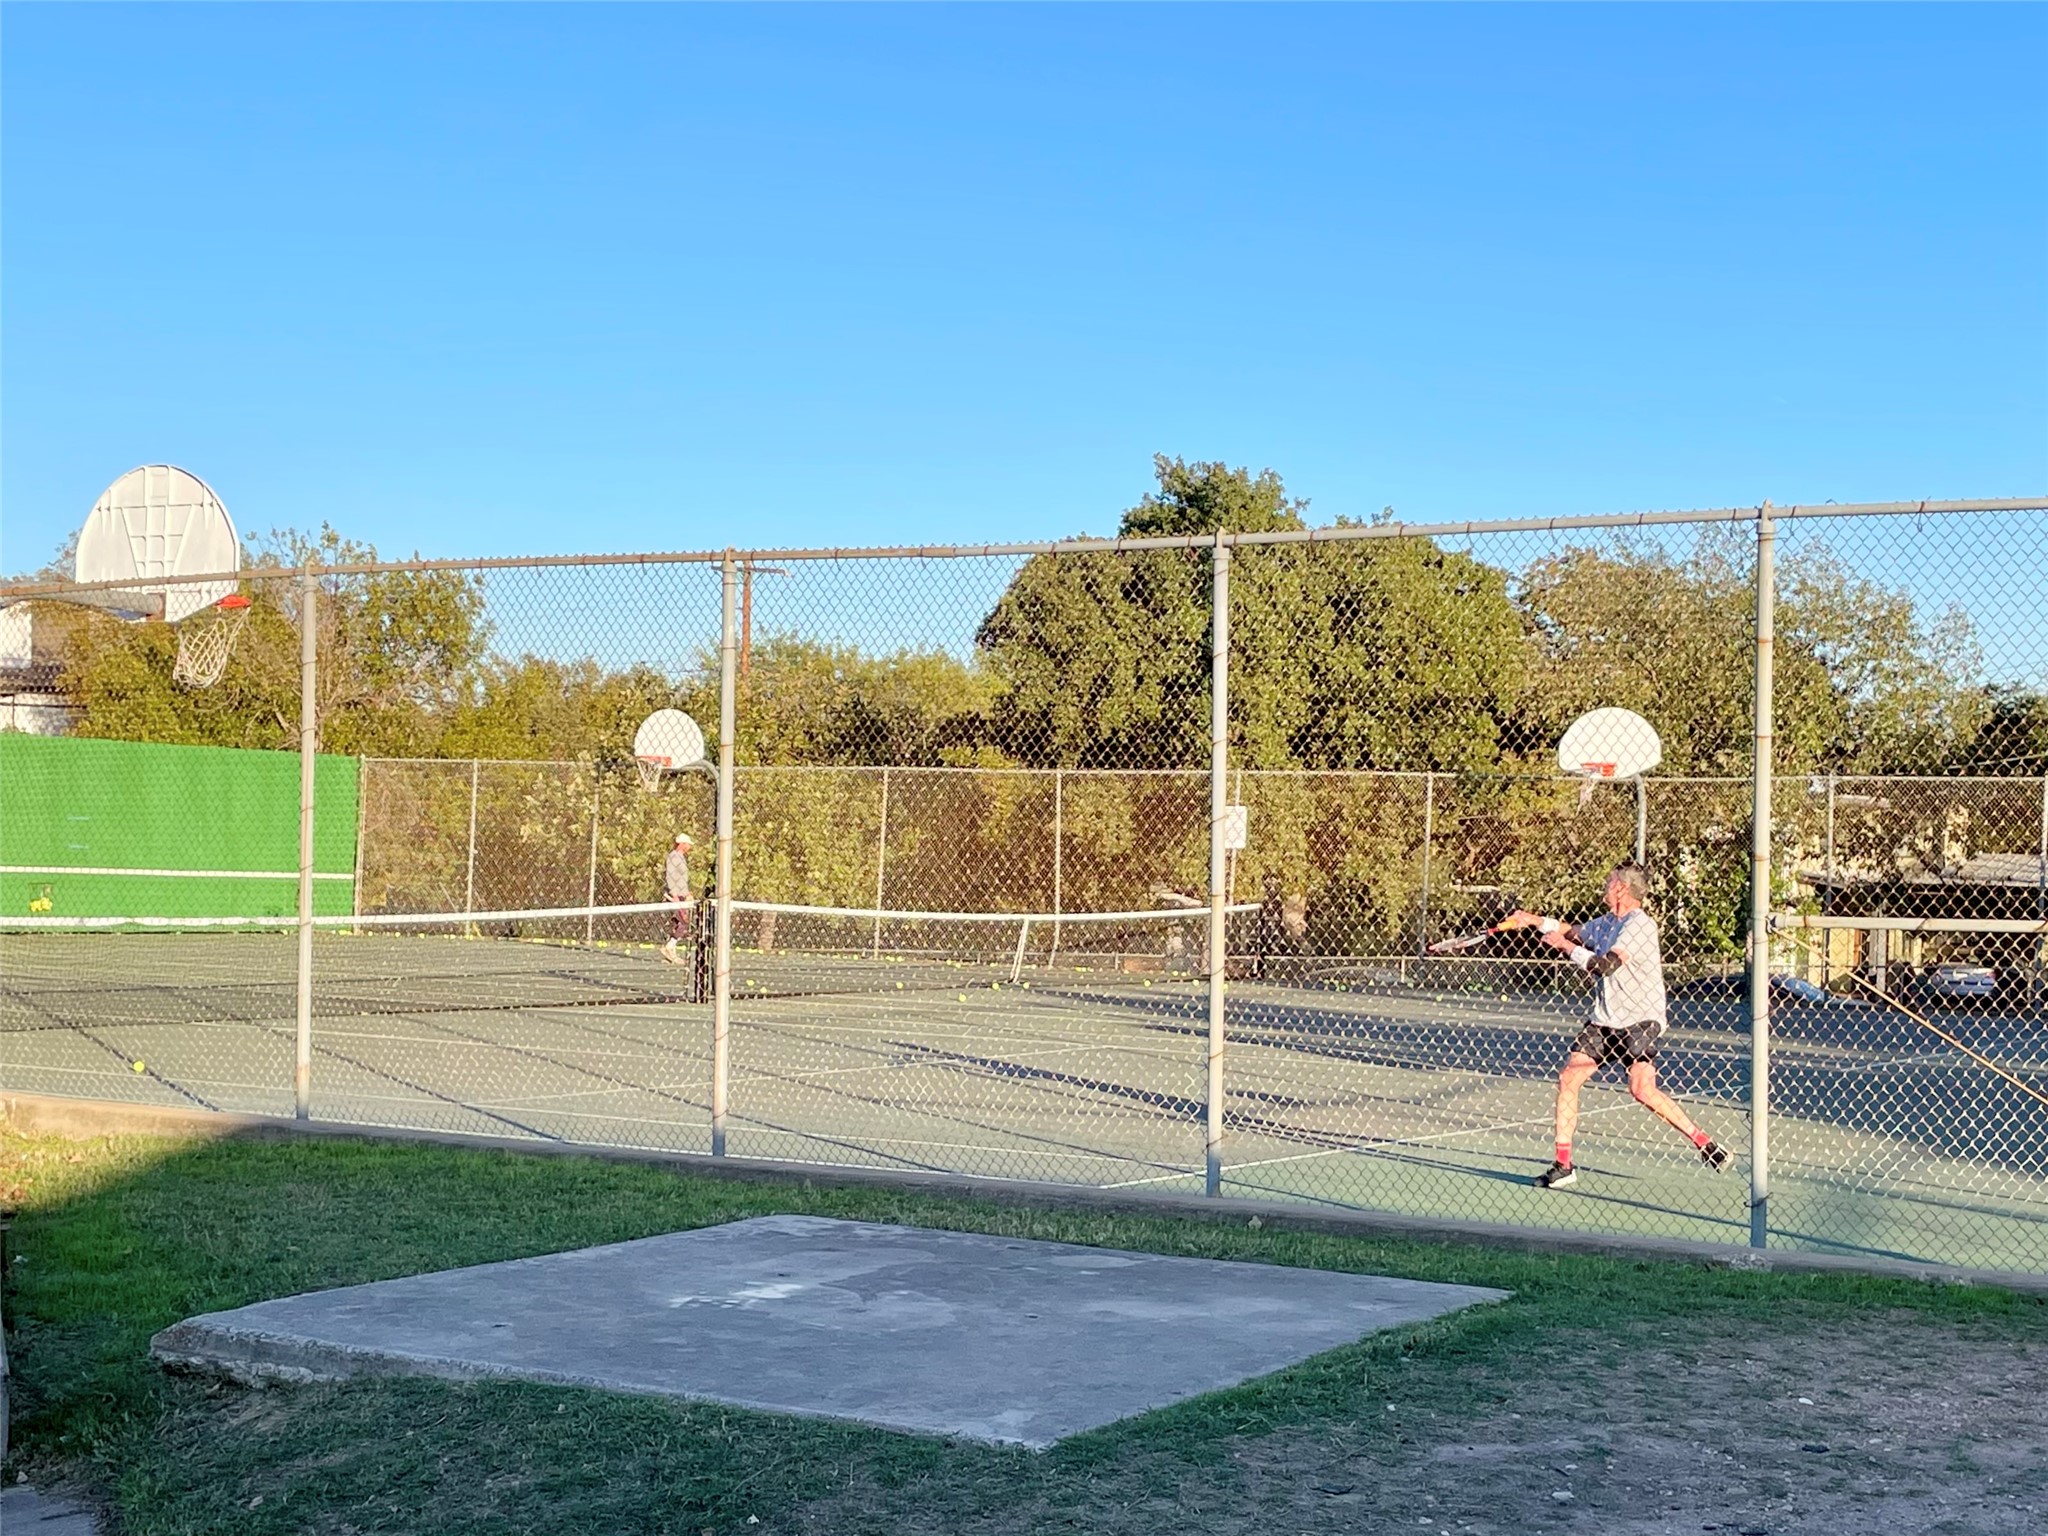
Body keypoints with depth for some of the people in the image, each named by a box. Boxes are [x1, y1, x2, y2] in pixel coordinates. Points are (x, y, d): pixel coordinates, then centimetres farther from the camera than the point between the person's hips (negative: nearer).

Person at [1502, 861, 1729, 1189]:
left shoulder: (1640, 924, -15)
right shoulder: (1605, 923, 11)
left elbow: (1605, 965, -22)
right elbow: (1574, 933, 32)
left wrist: (1566, 946, -11)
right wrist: (1533, 920, 27)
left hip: (1639, 1021, -9)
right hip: (1604, 1021, 9)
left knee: (1642, 1089, -25)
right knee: (1567, 1080, 1)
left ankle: (1706, 1144, -12)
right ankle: (1563, 1167, 7)